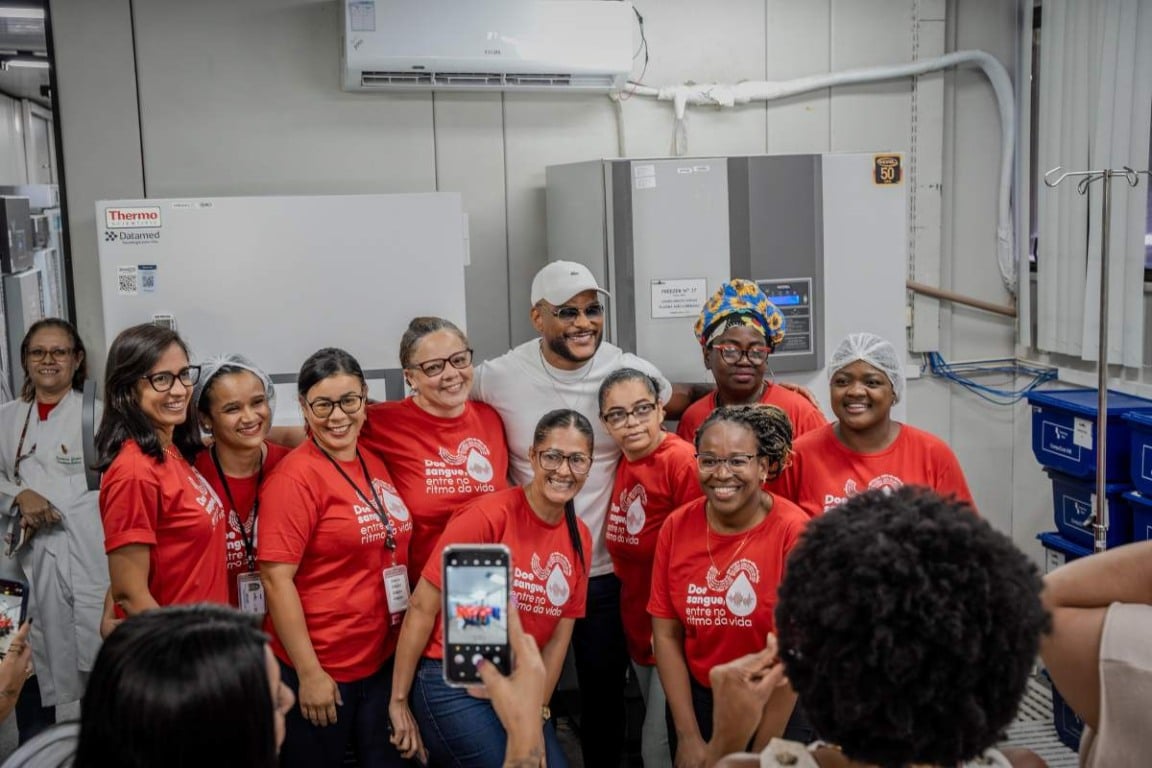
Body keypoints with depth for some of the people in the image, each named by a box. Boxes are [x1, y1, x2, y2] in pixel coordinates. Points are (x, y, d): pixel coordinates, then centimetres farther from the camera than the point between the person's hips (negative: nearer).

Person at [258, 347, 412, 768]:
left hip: (384, 659, 6)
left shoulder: (376, 465, 6)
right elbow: (276, 578, -18)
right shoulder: (294, 476, -15)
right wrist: (308, 673, -18)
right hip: (319, 669, -6)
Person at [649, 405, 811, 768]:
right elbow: (666, 634, -3)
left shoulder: (793, 531, -18)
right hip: (695, 701, 3)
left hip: (776, 711, -3)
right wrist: (688, 737, -6)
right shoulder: (676, 527, -8)